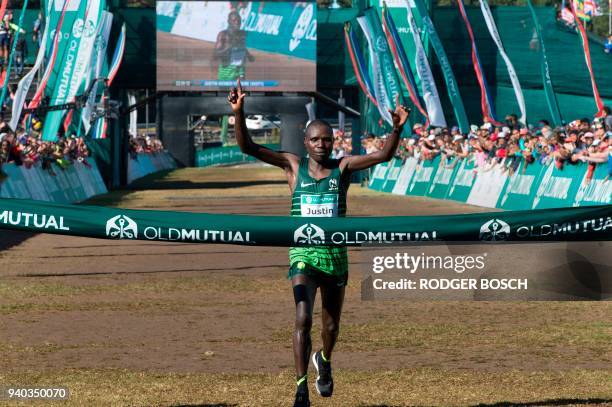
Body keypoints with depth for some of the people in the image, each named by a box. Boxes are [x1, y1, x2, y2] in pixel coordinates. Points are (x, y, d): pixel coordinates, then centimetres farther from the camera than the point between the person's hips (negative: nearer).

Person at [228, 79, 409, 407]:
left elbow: (384, 156, -13)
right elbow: (248, 147, -9)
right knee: (303, 319, -21)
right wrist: (239, 114, -25)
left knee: (331, 326, 16)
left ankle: (324, 360, 50)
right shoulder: (293, 165, -1)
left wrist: (397, 129, -31)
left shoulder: (343, 167, -1)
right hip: (303, 254, -2)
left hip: (335, 256, 2)